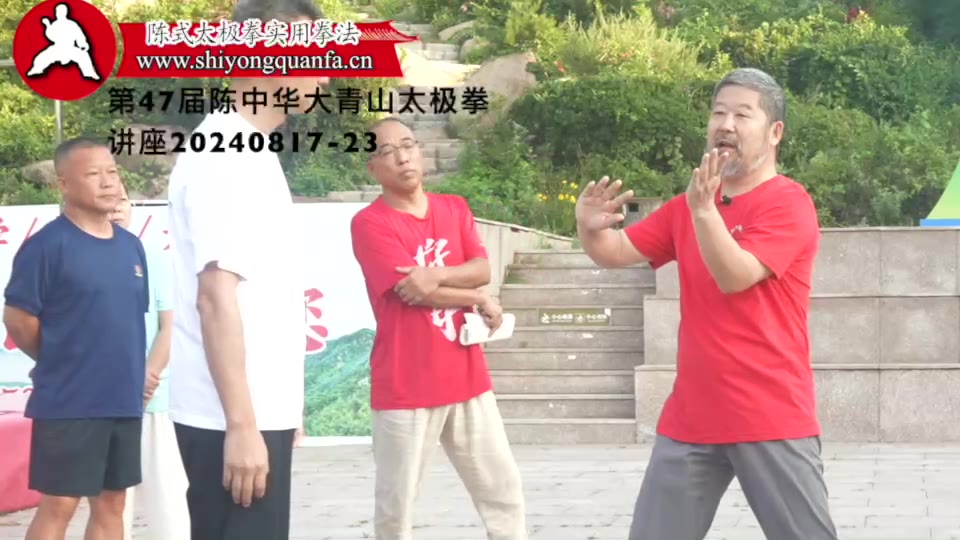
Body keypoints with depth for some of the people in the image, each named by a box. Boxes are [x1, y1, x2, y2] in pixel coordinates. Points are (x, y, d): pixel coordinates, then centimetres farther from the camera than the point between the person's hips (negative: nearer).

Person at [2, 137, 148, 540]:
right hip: (68, 402, -6)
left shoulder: (131, 246, 9)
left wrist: (126, 366, 12)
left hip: (124, 399, 7)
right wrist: (62, 361, 3)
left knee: (111, 501, 12)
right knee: (59, 504, -2)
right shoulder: (47, 245, -11)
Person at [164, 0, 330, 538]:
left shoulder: (250, 153, 14)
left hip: (262, 410, 9)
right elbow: (216, 296, -20)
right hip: (234, 419, -9)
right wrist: (241, 425, -22)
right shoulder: (224, 156, -14)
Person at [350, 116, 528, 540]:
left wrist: (439, 274, -21)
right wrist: (480, 301, -5)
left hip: (467, 379, 6)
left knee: (503, 489, 10)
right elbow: (415, 291, -16)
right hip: (405, 387, -6)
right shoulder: (369, 223, -9)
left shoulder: (455, 208, 11)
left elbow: (482, 269, -1)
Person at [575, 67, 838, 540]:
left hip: (771, 419, -6)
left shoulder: (789, 204, -9)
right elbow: (615, 253, 10)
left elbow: (734, 276, -19)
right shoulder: (686, 206, 11)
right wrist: (591, 228, -12)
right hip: (690, 418, 6)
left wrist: (703, 209, -31)